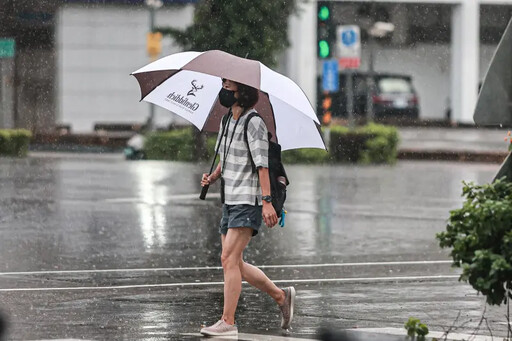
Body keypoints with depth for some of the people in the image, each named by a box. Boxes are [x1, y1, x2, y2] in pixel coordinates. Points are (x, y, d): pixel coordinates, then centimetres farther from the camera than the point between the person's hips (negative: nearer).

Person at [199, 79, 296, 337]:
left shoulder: (253, 123, -11)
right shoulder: (227, 121, 15)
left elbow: (262, 165, -17)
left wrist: (267, 201, -23)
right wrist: (212, 177, 5)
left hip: (248, 202, -9)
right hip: (229, 201, 9)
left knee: (229, 259, -14)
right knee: (234, 264, 10)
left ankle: (227, 322, -13)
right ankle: (281, 296, 23)